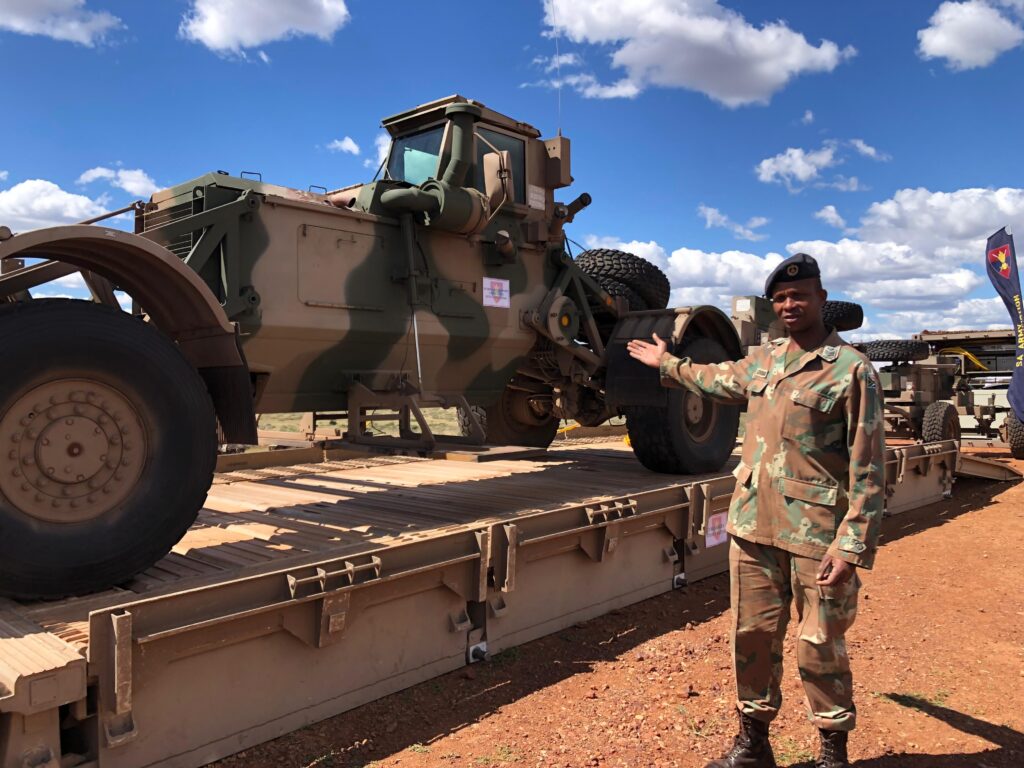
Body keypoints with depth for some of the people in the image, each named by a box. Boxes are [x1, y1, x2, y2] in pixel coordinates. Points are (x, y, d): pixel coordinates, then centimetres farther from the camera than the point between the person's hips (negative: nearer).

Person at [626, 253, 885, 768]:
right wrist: (668, 364, 44)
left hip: (815, 533, -6)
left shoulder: (851, 369, -9)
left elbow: (868, 469, -12)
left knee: (820, 647, 4)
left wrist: (854, 545, -18)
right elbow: (720, 380, 34)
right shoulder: (763, 359, 11)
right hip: (753, 524, 6)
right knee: (753, 637, 13)